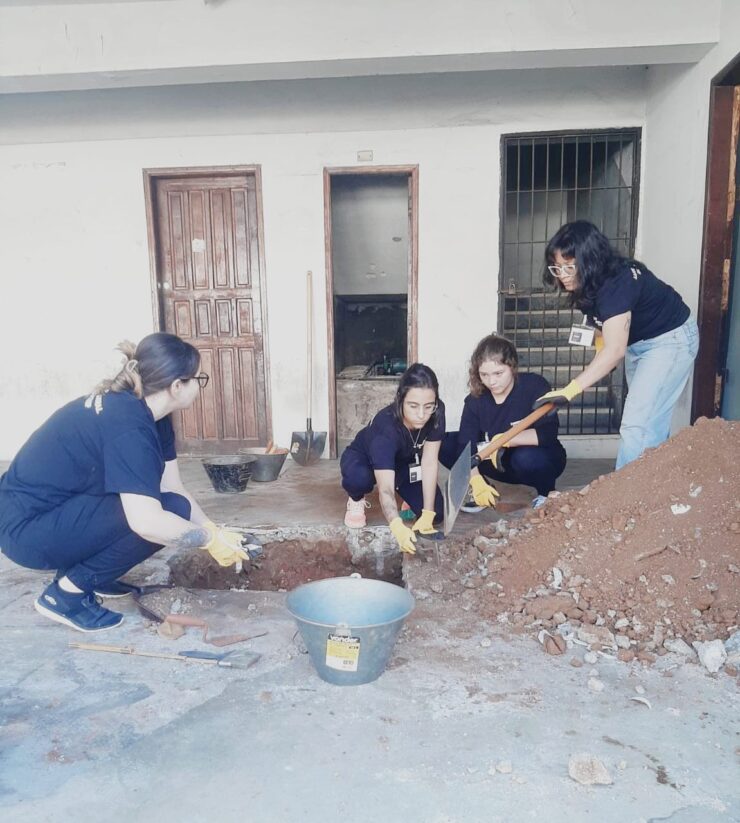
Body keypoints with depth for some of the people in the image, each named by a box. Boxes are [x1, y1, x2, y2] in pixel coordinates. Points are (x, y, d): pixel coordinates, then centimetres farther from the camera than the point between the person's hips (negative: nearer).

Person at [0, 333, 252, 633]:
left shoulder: (148, 414, 2)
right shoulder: (127, 425, -27)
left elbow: (174, 488, 5)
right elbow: (148, 522, -34)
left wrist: (215, 532, -3)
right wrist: (211, 539, -20)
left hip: (56, 508, 10)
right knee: (169, 512, -19)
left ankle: (85, 573, 12)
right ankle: (67, 592, -7)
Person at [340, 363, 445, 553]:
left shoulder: (437, 413, -29)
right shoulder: (385, 427, -42)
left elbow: (430, 462, -27)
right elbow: (386, 489, -49)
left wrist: (427, 516, -33)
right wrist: (399, 528, -67)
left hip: (403, 463, 4)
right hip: (364, 458, -4)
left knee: (437, 512, -16)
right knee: (359, 478, -41)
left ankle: (407, 497, 18)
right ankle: (356, 501, -4)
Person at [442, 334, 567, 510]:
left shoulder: (535, 386, -22)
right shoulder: (475, 400, -11)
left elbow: (549, 433, -31)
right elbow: (466, 445, -19)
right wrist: (476, 481, -35)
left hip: (541, 460, -3)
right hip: (504, 463, 4)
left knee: (526, 457, -40)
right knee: (445, 443, -13)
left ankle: (547, 492, -6)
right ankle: (484, 486, 5)